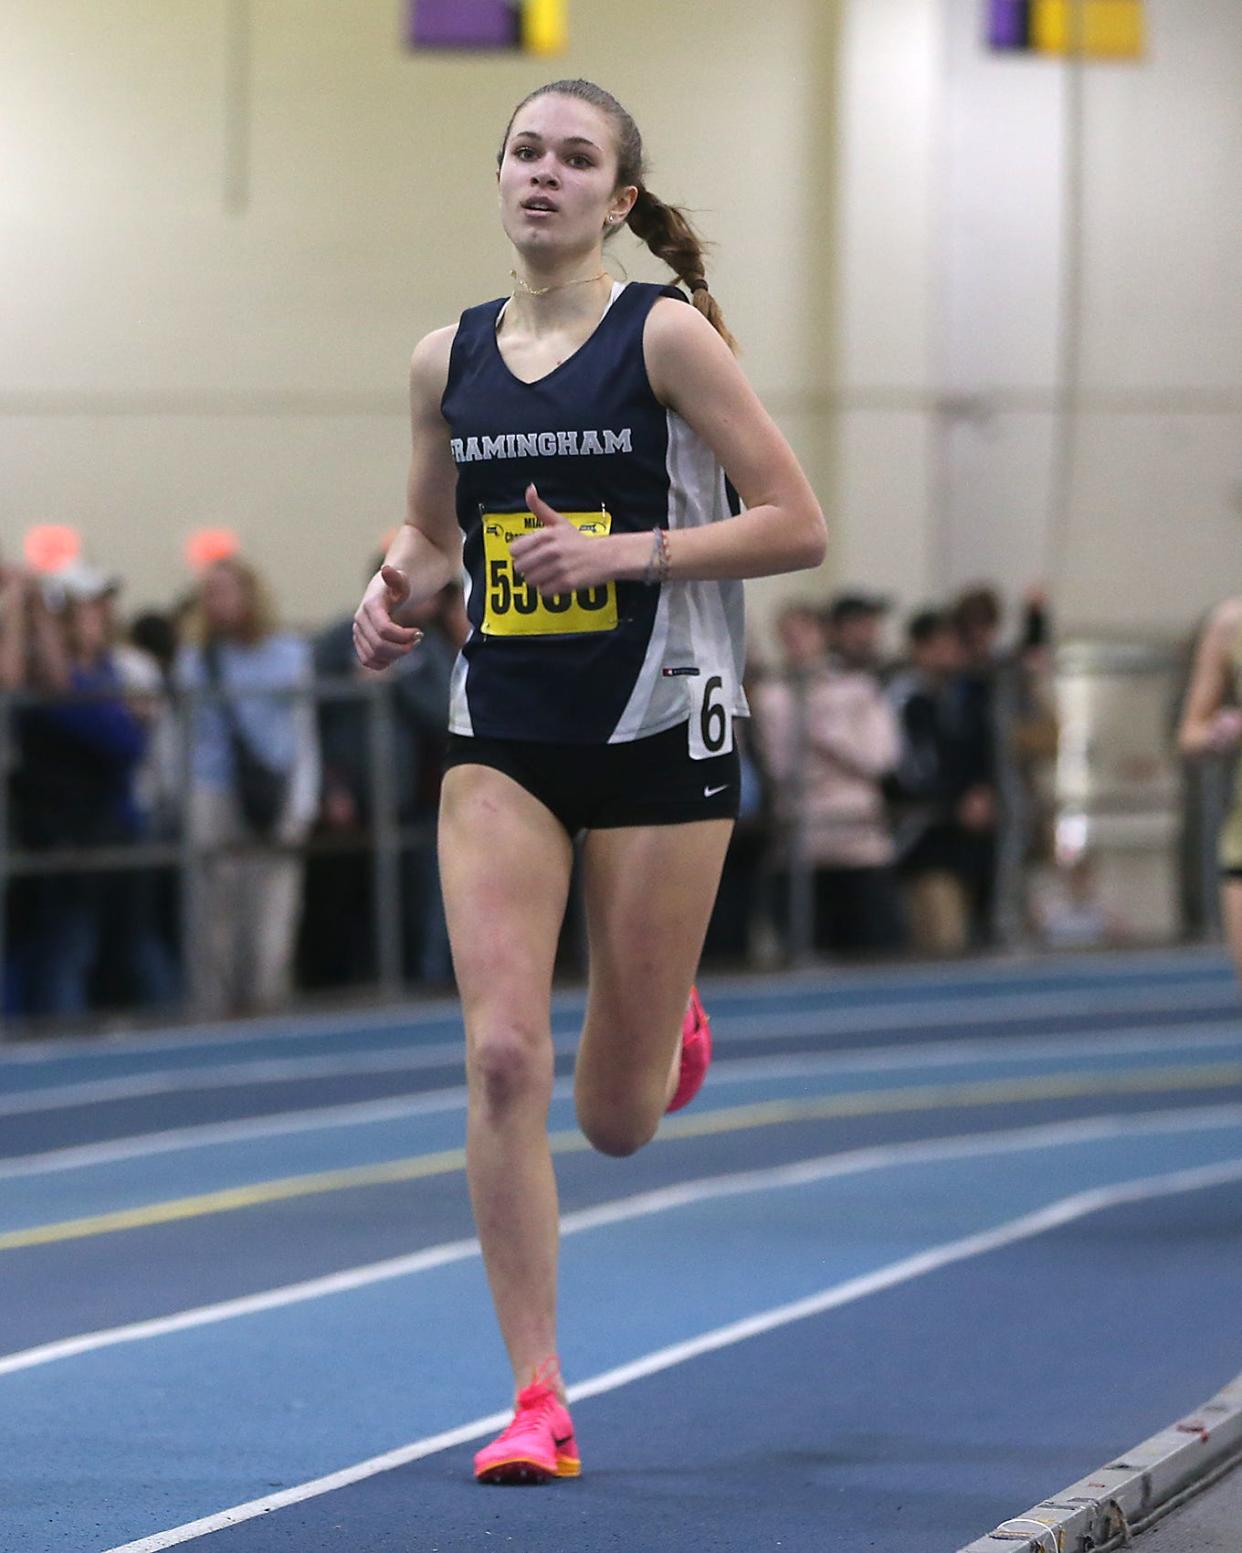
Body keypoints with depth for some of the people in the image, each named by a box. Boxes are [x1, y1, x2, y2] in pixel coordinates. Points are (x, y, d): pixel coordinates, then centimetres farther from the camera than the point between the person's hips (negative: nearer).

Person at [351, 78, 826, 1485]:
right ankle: (537, 1402, -6)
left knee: (615, 1118, 5)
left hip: (660, 734, -3)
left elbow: (797, 527, -9)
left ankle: (667, 1028, 44)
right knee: (501, 1057, -14)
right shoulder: (448, 360, 5)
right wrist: (396, 588, -3)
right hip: (502, 742, 3)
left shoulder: (666, 337, -7)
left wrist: (624, 550, -18)